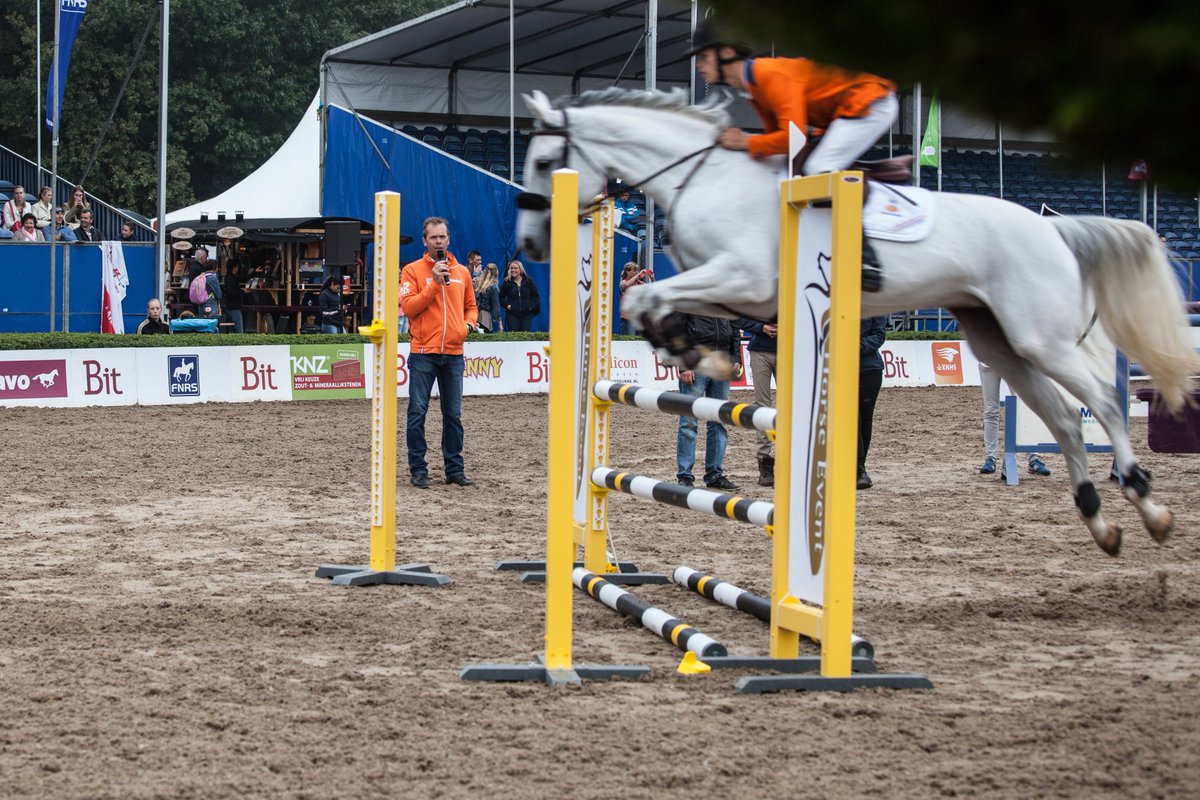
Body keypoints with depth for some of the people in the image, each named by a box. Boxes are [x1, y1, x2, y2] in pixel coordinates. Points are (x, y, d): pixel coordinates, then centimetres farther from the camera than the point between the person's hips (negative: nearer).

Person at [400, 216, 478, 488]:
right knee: (418, 412, -3)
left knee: (453, 414, 7)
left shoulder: (461, 272, 12)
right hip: (423, 353, -4)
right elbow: (408, 307, -10)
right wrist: (434, 283, -16)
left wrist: (469, 323, 1)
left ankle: (455, 469, 14)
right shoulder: (413, 270, 0)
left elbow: (471, 306, 22)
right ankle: (418, 470, 2)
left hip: (453, 353, 4)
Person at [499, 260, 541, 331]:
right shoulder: (507, 283, 3)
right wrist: (507, 305, -6)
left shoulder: (529, 282, 4)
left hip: (527, 315, 0)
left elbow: (536, 296, 10)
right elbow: (500, 298, 9)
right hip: (512, 315, 0)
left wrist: (531, 306, -3)